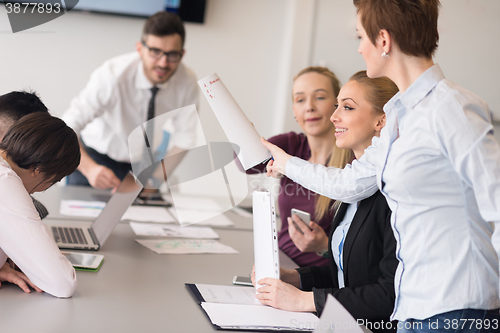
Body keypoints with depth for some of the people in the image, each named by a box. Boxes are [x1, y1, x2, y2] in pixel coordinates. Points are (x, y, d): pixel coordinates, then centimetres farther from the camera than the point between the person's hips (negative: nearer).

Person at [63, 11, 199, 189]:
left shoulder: (187, 83, -20)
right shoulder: (113, 74, -30)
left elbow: (183, 140, -11)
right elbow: (67, 127, -35)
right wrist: (90, 168, -52)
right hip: (97, 158, -3)